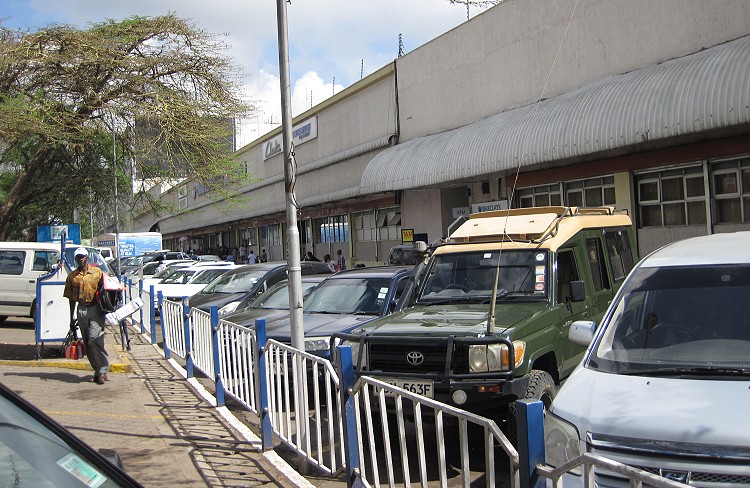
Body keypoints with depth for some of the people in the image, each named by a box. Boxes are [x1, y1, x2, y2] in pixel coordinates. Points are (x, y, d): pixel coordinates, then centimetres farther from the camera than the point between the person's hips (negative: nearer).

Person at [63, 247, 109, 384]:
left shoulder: (97, 271, 4)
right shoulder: (72, 276, 12)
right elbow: (71, 298, 15)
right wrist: (72, 318, 14)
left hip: (95, 309, -4)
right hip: (81, 310, 4)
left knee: (95, 340, -15)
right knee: (88, 343, 5)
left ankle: (102, 370, -7)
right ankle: (98, 371, 14)